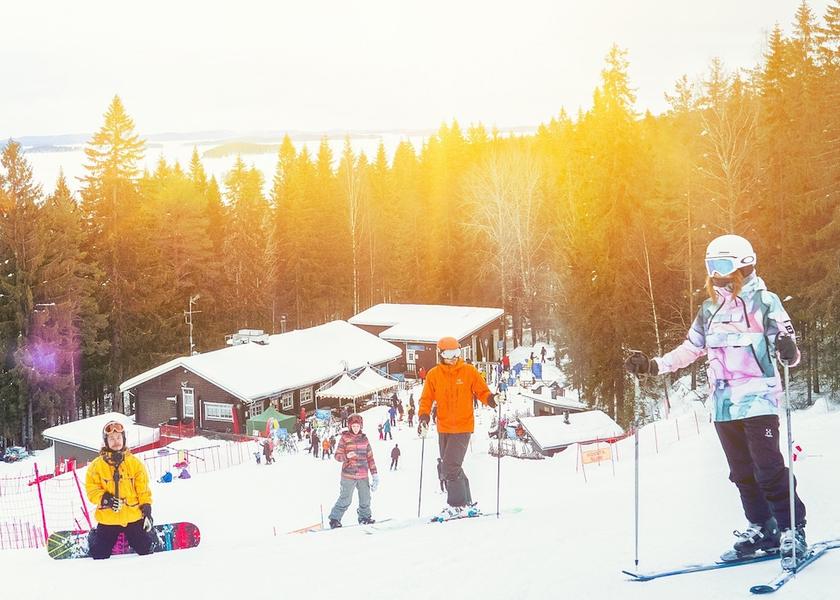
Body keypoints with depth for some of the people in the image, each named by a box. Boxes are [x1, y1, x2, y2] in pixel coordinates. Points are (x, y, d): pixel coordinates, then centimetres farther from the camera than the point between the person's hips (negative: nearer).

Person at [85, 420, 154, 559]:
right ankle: (93, 537, 38)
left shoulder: (135, 463, 1)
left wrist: (147, 511, -1)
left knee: (145, 550, 5)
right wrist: (105, 499, -21)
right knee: (100, 555, 6)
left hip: (134, 517, 1)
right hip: (107, 519, -1)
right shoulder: (97, 465, -4)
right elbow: (91, 489, -4)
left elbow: (144, 490, 3)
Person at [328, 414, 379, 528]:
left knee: (365, 498, 13)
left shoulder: (364, 439, 10)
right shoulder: (344, 438, -3)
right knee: (345, 499, -5)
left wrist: (374, 473, 9)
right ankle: (334, 519, 6)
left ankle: (365, 517, 31)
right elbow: (337, 455, -3)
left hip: (363, 475, 5)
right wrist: (347, 456, -24)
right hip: (349, 475, -5)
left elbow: (370, 457, 13)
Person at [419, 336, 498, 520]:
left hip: (463, 427, -4)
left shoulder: (469, 371, -1)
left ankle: (457, 505, -4)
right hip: (444, 428, 4)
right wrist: (424, 416, -10)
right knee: (451, 468, 8)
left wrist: (492, 399, -18)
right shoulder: (433, 374, 4)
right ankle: (466, 503, 20)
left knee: (450, 467, -13)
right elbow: (426, 399, 6)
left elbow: (482, 392, 3)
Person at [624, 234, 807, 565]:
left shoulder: (764, 302, -4)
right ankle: (761, 529, 17)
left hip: (757, 400, -6)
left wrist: (788, 351, -31)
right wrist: (652, 365, 12)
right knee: (742, 473, 9)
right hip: (723, 405, 6)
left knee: (769, 470, -10)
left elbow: (788, 351, -7)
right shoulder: (709, 309, 13)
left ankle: (792, 531, -3)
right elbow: (690, 349, 20)